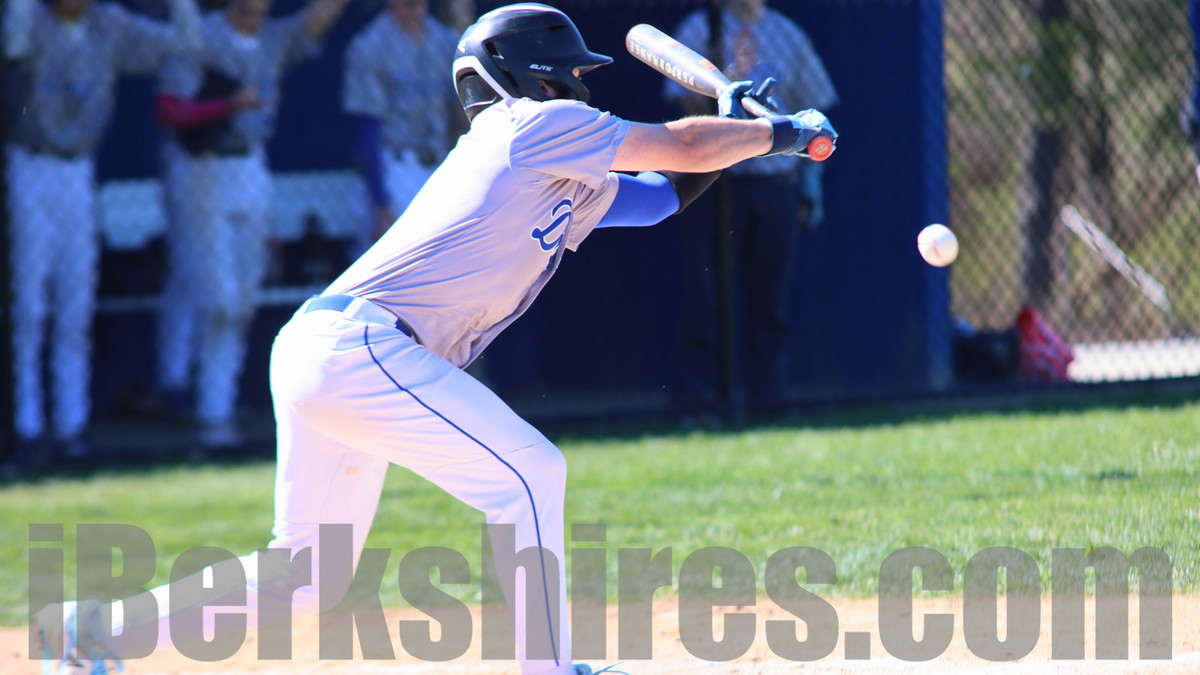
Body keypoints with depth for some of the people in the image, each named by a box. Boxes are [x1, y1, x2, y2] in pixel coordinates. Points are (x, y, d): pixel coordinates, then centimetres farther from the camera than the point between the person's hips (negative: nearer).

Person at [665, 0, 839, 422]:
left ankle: (768, 398, 10)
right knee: (707, 297, -5)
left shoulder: (788, 35, 12)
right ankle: (695, 401, -3)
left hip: (778, 186, 3)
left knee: (772, 300, 4)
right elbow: (692, 106, -6)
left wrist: (811, 185, 9)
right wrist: (731, 77, -22)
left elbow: (810, 113, 15)